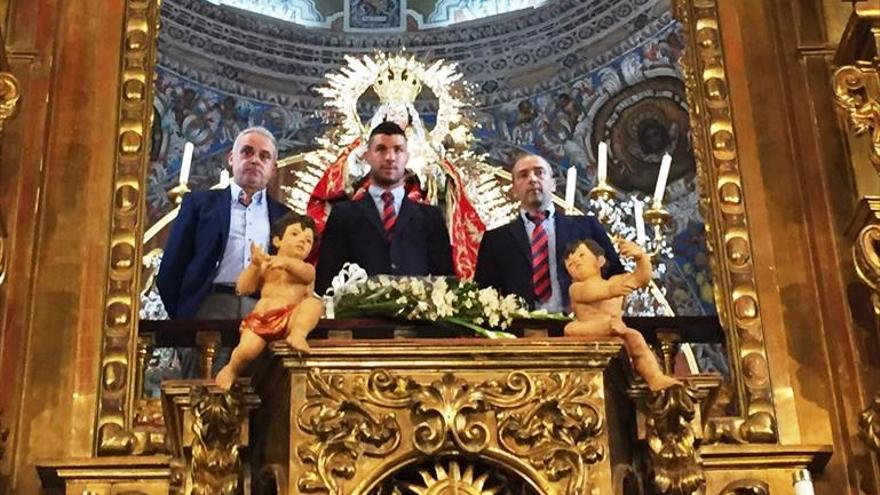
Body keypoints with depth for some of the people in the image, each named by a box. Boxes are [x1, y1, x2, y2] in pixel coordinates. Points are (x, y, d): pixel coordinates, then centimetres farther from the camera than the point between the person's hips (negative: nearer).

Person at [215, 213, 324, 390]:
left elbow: (307, 273, -10)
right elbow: (243, 289, 8)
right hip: (261, 317, 1)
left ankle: (297, 334, -37)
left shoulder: (305, 268, 18)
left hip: (290, 318, 0)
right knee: (247, 350, -24)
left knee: (314, 303, -26)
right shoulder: (264, 266, 19)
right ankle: (232, 369, 8)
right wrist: (254, 265, -5)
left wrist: (286, 262, -28)